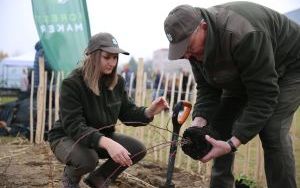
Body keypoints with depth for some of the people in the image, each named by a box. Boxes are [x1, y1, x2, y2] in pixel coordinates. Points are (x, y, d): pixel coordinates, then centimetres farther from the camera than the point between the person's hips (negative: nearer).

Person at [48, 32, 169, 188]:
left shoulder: (117, 82, -5)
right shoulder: (72, 83, -25)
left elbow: (128, 113, 0)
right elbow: (74, 126, -33)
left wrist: (149, 112, -24)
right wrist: (107, 143, -48)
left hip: (102, 137, 6)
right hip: (67, 138, -6)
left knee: (138, 149, -13)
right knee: (88, 158, -38)